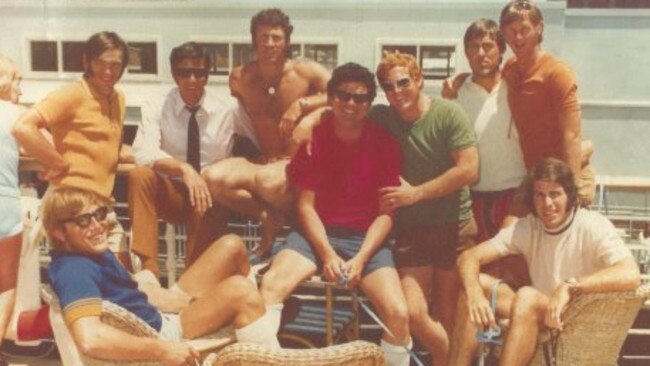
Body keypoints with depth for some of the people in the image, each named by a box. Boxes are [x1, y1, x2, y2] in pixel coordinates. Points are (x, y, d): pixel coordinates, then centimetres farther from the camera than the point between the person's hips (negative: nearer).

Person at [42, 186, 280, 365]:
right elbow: (89, 338, -41)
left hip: (161, 313, 10)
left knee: (231, 247, 7)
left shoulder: (93, 252, 5)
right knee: (240, 290, -27)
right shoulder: (74, 270, -26)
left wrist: (166, 297, -2)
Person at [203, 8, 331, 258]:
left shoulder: (306, 71, -5)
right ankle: (269, 217, -7)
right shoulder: (240, 78, 6)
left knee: (268, 181, -38)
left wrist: (302, 104, -22)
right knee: (212, 178, -23)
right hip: (261, 162, 4)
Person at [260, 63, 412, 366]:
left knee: (399, 314, -21)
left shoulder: (384, 144, 1)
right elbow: (305, 206, -3)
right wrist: (327, 253, -17)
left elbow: (386, 213, -2)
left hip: (367, 239, 0)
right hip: (316, 234, 0)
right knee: (271, 285, -28)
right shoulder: (312, 139, 1)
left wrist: (361, 258, -16)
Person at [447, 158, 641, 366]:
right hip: (540, 316, 6)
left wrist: (570, 286, -40)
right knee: (478, 284, -11)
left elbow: (631, 275, -32)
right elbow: (469, 258, -5)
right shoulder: (527, 228, 2)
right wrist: (475, 293, -26)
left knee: (528, 296, -32)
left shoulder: (593, 227, -14)